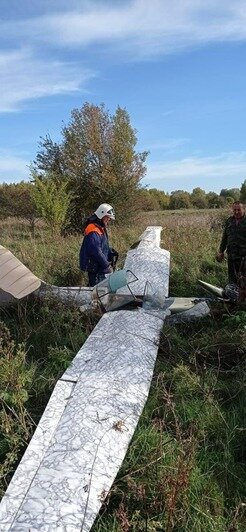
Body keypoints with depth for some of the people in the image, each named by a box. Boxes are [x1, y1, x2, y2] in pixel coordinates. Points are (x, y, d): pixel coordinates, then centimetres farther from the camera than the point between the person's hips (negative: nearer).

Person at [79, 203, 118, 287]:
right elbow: (96, 251, -25)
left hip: (100, 266, 11)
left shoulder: (101, 228, 13)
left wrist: (111, 252, 2)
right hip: (94, 267, -11)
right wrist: (107, 265, -19)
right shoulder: (93, 231, -21)